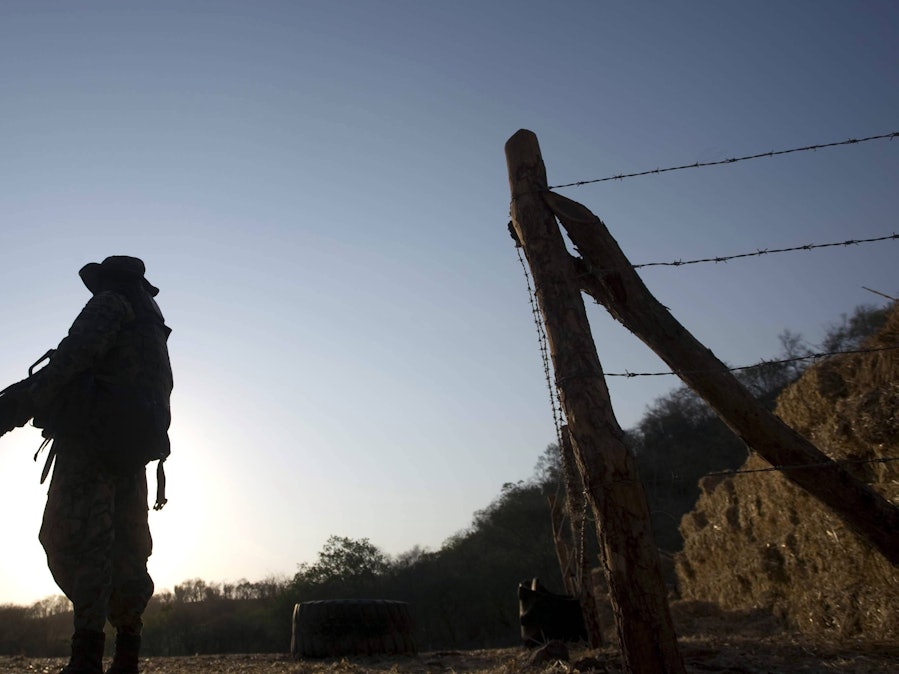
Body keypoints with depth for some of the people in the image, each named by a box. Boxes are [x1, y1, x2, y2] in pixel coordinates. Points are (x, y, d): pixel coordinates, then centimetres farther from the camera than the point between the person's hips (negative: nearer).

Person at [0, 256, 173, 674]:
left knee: (73, 536, -12)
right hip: (133, 446, 8)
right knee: (124, 548, 7)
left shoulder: (111, 303, 4)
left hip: (95, 435, -8)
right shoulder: (154, 330, 27)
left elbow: (76, 352, -14)